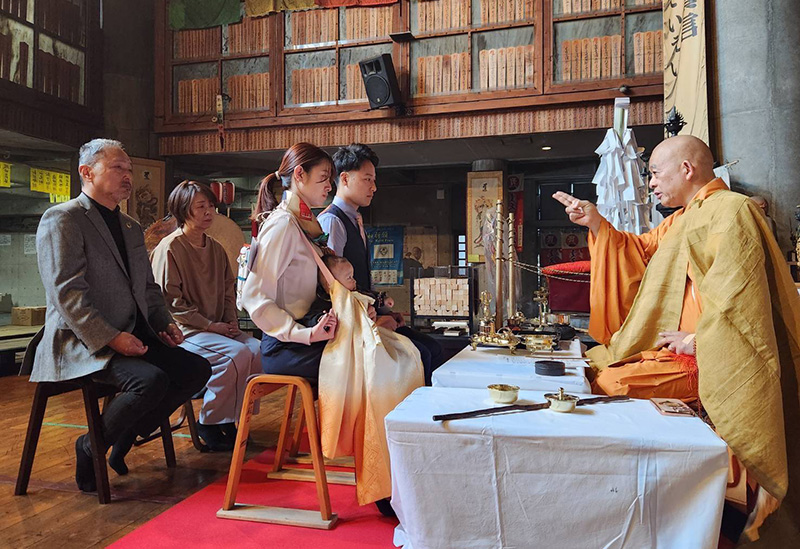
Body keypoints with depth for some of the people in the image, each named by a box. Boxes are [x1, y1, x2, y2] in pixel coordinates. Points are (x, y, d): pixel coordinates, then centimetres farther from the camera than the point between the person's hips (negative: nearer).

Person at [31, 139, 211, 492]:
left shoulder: (131, 227, 20)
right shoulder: (62, 220, -6)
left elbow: (148, 287, 24)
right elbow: (66, 293, -17)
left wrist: (164, 324, 5)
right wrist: (110, 338, -23)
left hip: (133, 337, 8)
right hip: (81, 344, -8)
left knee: (197, 369, -8)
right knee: (150, 380, -31)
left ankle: (126, 437, 7)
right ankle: (91, 446, -4)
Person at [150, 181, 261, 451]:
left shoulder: (216, 249, 14)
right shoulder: (169, 248, -8)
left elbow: (229, 289, 20)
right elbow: (169, 301, -13)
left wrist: (231, 321, 2)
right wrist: (210, 325, -15)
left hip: (217, 327, 7)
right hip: (182, 331, -7)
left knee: (257, 350, -17)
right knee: (237, 353, -27)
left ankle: (231, 418, -3)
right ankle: (209, 423, -10)